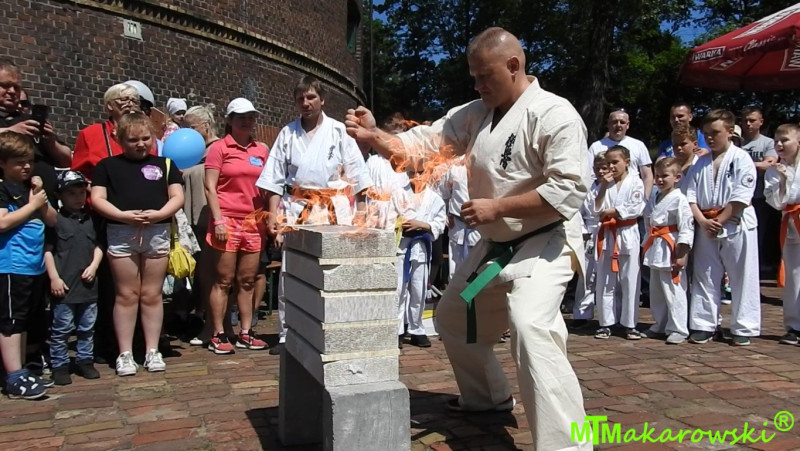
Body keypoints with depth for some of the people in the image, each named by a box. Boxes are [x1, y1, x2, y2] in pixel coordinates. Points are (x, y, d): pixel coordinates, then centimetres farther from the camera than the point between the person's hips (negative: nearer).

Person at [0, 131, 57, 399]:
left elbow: (52, 221, 14)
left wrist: (42, 201, -3)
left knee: (23, 321, 15)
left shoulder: (33, 186, 15)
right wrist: (32, 204, -13)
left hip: (35, 265, 8)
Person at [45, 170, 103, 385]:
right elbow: (47, 250, -7)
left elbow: (98, 245, 15)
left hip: (88, 284, 5)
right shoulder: (55, 219, -6)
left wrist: (94, 266, -1)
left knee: (87, 327, 13)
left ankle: (85, 361, 25)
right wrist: (54, 277, -12)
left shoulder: (91, 219, 10)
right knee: (61, 329, 3)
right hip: (64, 284, -5)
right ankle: (59, 365, 14)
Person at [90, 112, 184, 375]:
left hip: (157, 233, 1)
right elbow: (97, 199, 2)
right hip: (121, 233, -1)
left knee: (152, 295, 6)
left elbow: (178, 197, 6)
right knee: (126, 295, 4)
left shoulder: (164, 164, 13)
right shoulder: (108, 165, 10)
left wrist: (159, 214, -13)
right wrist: (123, 215, -14)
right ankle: (125, 354, 12)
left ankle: (152, 351, 15)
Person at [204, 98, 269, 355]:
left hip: (254, 222, 4)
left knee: (248, 281, 8)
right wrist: (218, 220, -11)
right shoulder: (219, 148, 0)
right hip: (228, 221, -4)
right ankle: (218, 336, 8)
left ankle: (245, 334, 15)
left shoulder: (262, 151, 13)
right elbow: (210, 187, -4)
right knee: (224, 281, 0)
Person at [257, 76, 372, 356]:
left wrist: (361, 214, -3)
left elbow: (356, 176, 2)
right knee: (289, 274, 0)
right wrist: (273, 215, 0)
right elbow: (275, 179, 9)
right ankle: (286, 335, 12)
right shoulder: (287, 133, 10)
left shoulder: (338, 131, 4)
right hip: (297, 209, 2)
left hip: (334, 211, -1)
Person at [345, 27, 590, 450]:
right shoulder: (475, 113, 6)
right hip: (494, 245, 9)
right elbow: (419, 143, 3)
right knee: (453, 317, 20)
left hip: (542, 245, -8)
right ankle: (488, 396, 42)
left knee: (531, 333, -30)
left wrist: (497, 207, -25)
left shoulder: (553, 114, -17)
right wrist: (374, 136, -14)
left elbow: (568, 189, -24)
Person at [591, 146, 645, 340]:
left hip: (627, 235, -3)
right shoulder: (605, 183, 12)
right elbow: (596, 209, 2)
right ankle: (606, 323, 13)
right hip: (606, 235, 4)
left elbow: (637, 208, -11)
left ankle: (630, 324, 11)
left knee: (629, 281, 1)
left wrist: (611, 211, -10)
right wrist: (603, 187, -5)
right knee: (605, 282, 5)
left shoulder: (635, 182, 1)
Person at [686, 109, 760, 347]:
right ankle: (703, 326, 19)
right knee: (704, 277, 9)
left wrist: (719, 221, -14)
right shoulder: (701, 163, 9)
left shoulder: (741, 159, -5)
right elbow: (691, 195, 4)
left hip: (736, 226, -4)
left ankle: (744, 329, 14)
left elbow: (741, 197, -13)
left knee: (742, 279, 3)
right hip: (705, 227, 5)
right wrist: (703, 221, -10)